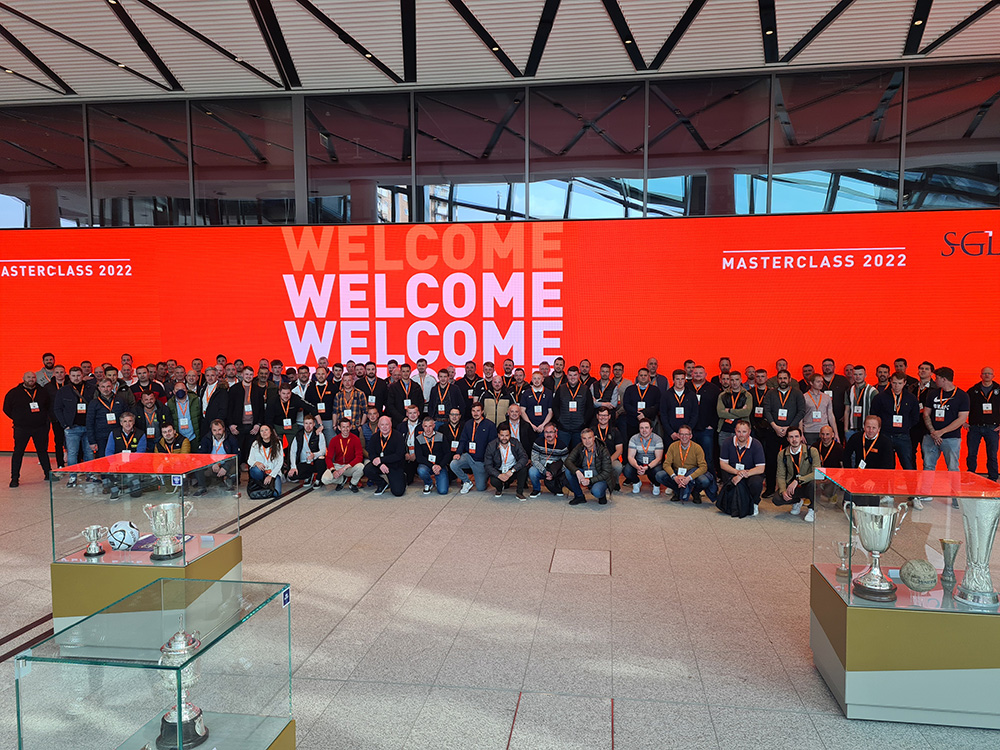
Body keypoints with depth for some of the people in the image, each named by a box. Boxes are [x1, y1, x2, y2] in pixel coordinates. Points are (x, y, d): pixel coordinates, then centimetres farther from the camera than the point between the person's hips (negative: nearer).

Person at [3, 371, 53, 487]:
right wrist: (18, 419, 3)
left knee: (43, 451, 10)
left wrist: (44, 418, 7)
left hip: (40, 428, 2)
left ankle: (48, 474, 19)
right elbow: (7, 409, 7)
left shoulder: (43, 392, 7)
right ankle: (14, 478, 5)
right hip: (21, 428, -2)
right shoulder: (14, 392, 0)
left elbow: (49, 406, 17)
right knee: (18, 452, -1)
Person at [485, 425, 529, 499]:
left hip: (513, 471, 1)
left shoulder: (516, 443, -10)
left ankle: (519, 492, -11)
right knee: (493, 481, -33)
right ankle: (499, 489, 7)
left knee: (523, 467, -29)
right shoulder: (491, 446, -12)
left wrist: (512, 471, -34)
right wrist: (499, 475, -30)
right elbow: (488, 465, -13)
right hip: (499, 471, -1)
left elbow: (524, 458, -22)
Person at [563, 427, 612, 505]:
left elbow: (606, 472, -15)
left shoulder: (603, 451, -14)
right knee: (567, 469, -21)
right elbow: (568, 461, -16)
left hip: (599, 478, -4)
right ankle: (579, 496, -4)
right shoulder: (579, 448, -4)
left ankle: (602, 494, 3)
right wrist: (577, 471, -35)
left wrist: (590, 481, -26)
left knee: (596, 492, -38)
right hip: (583, 476, 4)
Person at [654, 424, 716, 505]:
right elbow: (666, 464, -8)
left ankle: (695, 493, 4)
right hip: (677, 474, 2)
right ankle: (678, 491, 3)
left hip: (692, 474, -2)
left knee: (705, 481, -34)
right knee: (659, 475, -23)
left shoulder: (697, 448, -11)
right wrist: (674, 477, -28)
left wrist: (688, 478, -30)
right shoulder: (673, 446, -5)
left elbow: (703, 467, -18)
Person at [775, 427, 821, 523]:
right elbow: (781, 476, -2)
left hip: (807, 485, -3)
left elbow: (817, 473, -21)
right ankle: (798, 501, 13)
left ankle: (811, 510, -8)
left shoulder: (812, 451, -11)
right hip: (791, 486, 3)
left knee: (814, 483, -38)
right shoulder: (782, 454, -2)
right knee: (777, 499, -24)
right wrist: (783, 491, -21)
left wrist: (798, 480, -31)